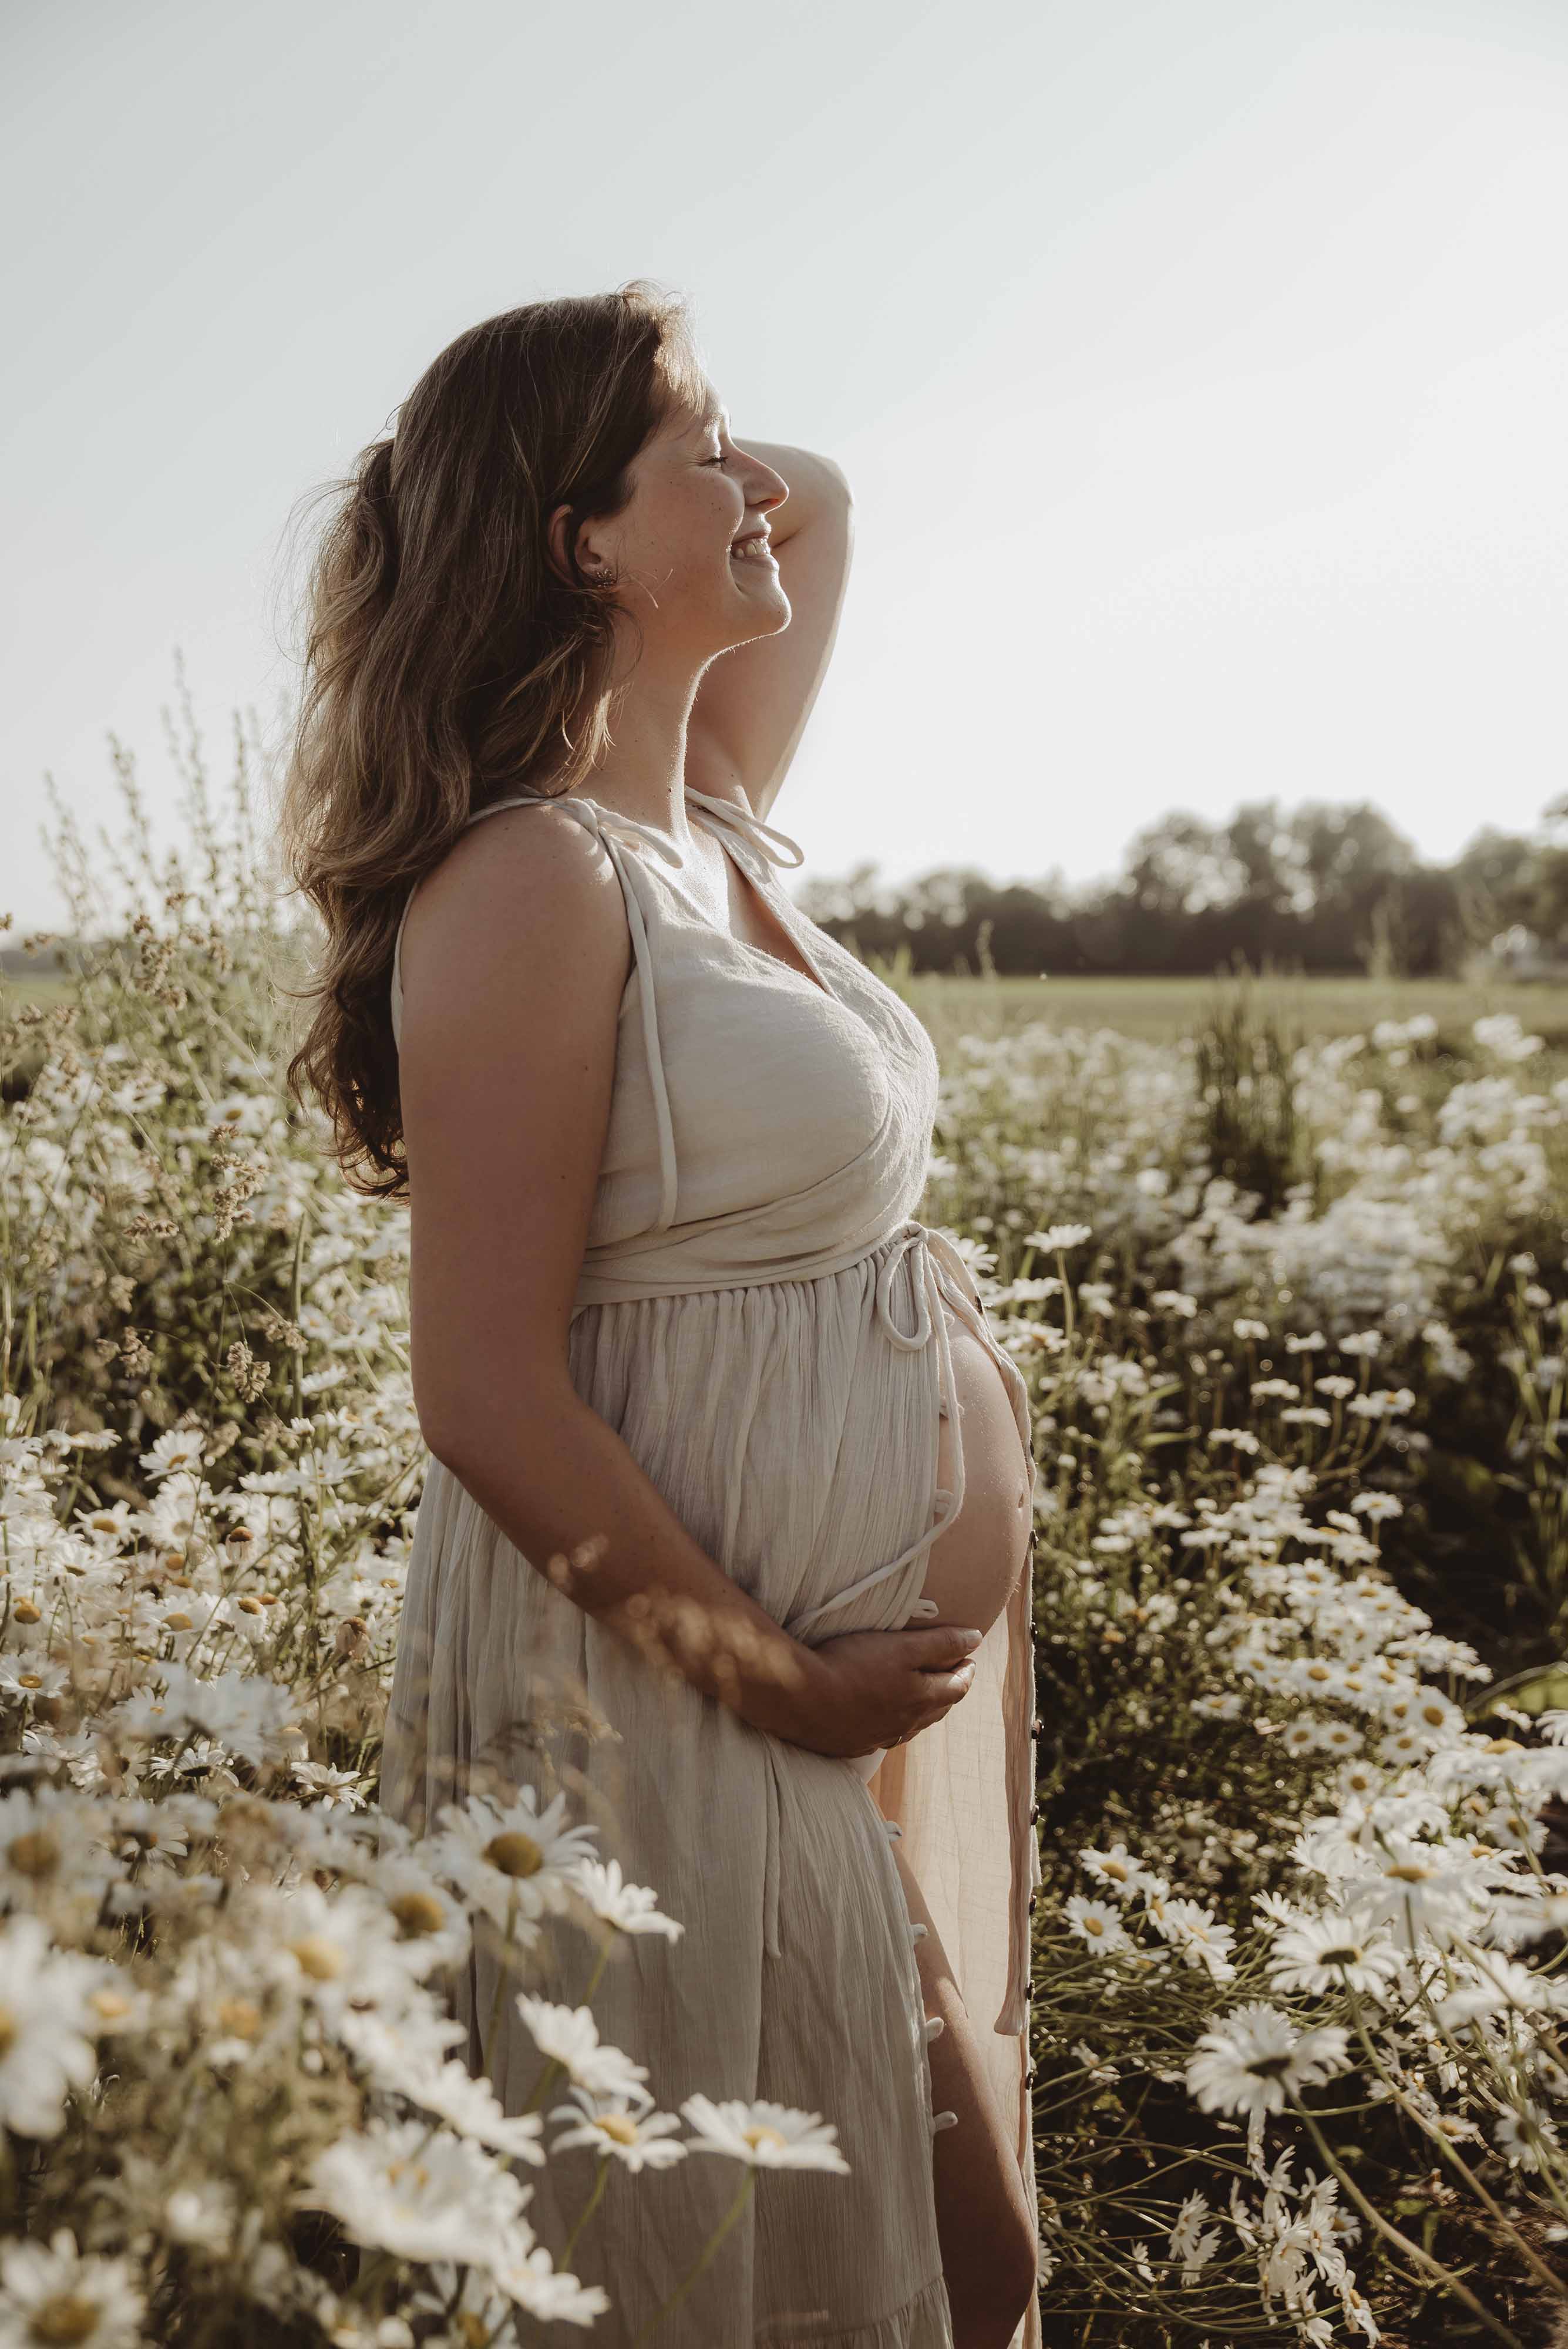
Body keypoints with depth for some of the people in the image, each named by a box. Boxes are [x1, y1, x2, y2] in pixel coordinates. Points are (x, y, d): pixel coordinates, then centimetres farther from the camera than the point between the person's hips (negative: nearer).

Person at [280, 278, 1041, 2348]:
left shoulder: (714, 825, 8)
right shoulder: (536, 880, -18)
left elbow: (820, 503, 26)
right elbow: (488, 1399, -21)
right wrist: (768, 1676, -16)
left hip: (888, 1673, 9)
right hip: (684, 1706, -8)